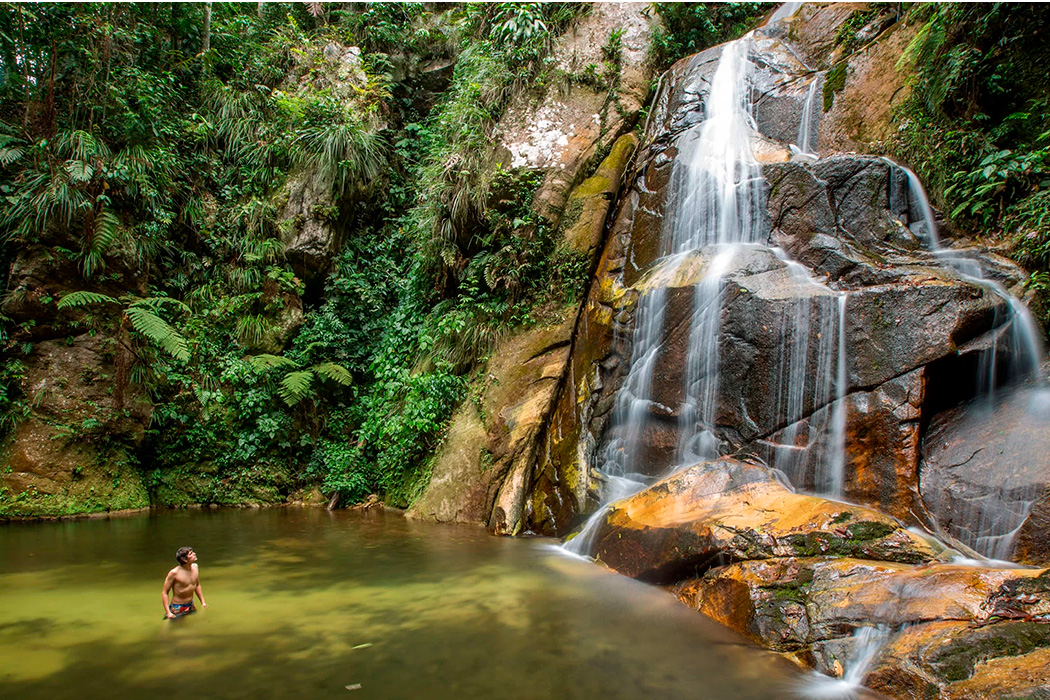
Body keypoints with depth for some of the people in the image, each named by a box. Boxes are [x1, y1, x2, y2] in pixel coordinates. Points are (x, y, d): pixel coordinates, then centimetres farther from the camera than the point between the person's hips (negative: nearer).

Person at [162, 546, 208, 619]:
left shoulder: (195, 567, -1)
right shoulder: (174, 573, -19)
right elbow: (164, 593, -15)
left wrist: (203, 602, 11)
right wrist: (168, 612, -22)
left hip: (191, 606, 6)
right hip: (177, 608, -6)